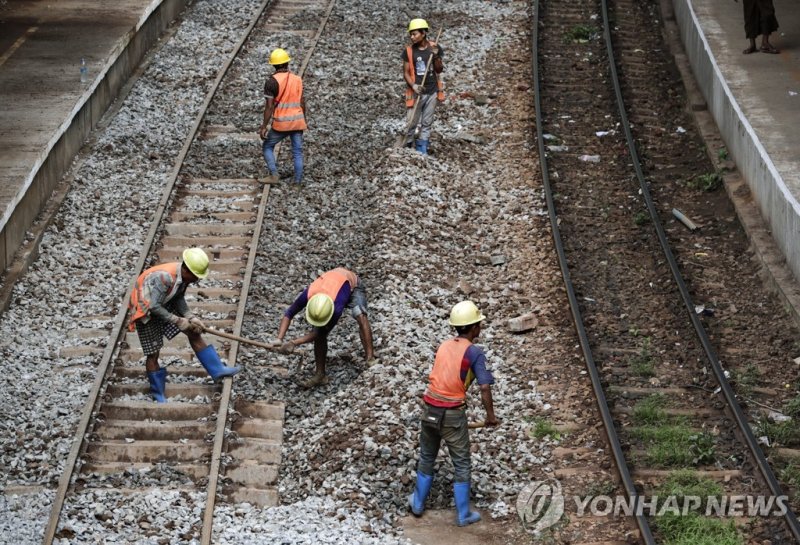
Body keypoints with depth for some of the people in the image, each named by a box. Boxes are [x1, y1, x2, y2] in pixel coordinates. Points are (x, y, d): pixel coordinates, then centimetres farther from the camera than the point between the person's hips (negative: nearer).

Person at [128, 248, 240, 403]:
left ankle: (217, 370, 7)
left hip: (164, 305, 8)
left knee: (193, 332, 2)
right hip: (146, 311, -8)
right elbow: (154, 306, -34)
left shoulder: (184, 275, -12)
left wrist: (190, 317, -14)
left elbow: (178, 299, -1)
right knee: (153, 353, -1)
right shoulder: (165, 277, -37)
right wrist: (177, 321, -27)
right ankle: (157, 393, 16)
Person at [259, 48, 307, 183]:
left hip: (281, 124, -4)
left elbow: (269, 106, -15)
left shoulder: (272, 81, -12)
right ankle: (297, 181, 4)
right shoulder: (298, 79, 4)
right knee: (297, 152, 9)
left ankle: (273, 173, -4)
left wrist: (264, 126, -11)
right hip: (297, 121, 4)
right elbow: (302, 103, 9)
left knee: (267, 147, 14)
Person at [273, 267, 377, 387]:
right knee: (320, 335, -9)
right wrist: (279, 339, -37)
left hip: (352, 284, -3)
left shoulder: (337, 307, -46)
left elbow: (322, 332, -35)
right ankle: (320, 375, 2)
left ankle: (370, 358, -30)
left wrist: (294, 343, -41)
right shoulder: (307, 295, -38)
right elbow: (288, 314, -23)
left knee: (360, 317, -33)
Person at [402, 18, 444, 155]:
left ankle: (422, 151, 13)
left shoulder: (435, 47, -1)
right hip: (416, 92, -2)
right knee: (411, 123, -4)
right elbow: (406, 72, -3)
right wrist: (413, 85, -19)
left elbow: (439, 70, 3)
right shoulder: (408, 51, -5)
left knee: (426, 123, 7)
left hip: (432, 92, 2)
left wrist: (436, 57, -15)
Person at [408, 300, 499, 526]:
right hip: (452, 414, -5)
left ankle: (418, 503, 35)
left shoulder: (444, 346, 8)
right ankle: (463, 514, 16)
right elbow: (484, 387, -17)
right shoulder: (474, 352, -10)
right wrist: (490, 415, -5)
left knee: (426, 458, 23)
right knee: (461, 465, 10)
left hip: (430, 410, 5)